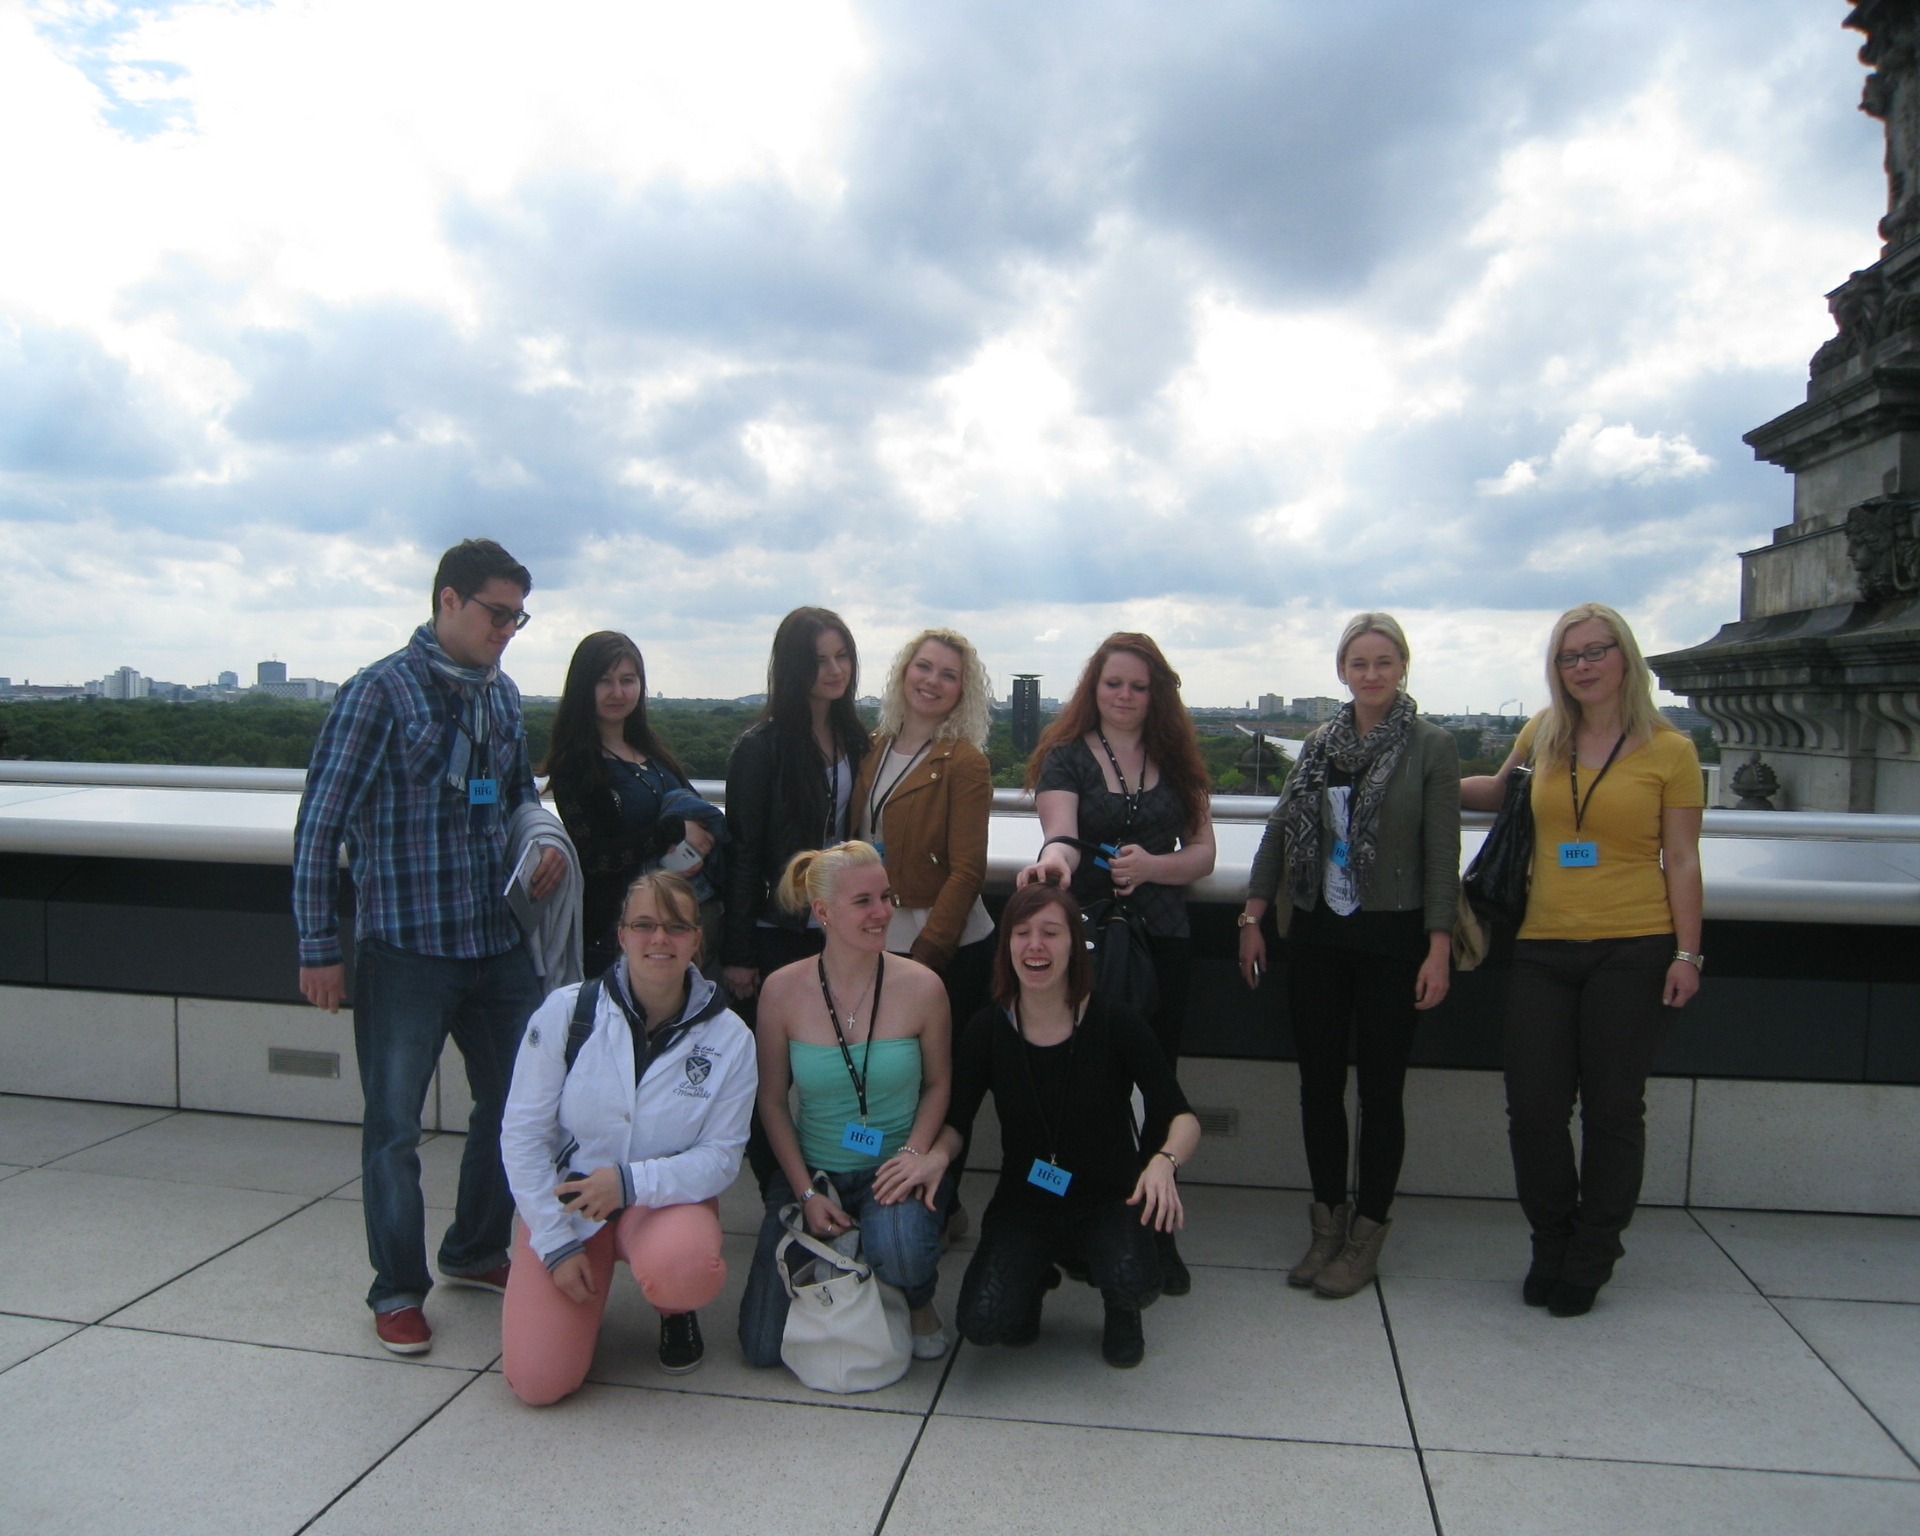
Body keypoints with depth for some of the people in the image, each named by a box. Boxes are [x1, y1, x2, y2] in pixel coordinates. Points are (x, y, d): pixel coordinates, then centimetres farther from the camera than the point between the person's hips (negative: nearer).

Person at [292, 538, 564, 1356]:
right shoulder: (380, 691, -10)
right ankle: (398, 1289, 24)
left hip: (498, 943, 6)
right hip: (405, 948, -6)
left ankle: (475, 1251, 34)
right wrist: (319, 948, -10)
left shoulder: (501, 695, 9)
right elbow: (319, 821, -9)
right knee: (394, 1126, 6)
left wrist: (546, 839, 1)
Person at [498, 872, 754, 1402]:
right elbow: (522, 1133, -8)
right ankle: (582, 1292, 21)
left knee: (683, 1268, -35)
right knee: (539, 1381, -14)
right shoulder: (565, 1012, -13)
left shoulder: (728, 1038, -11)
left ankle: (676, 1312, 5)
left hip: (667, 1198, 0)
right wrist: (556, 1242, -11)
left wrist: (632, 1181, -25)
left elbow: (721, 1156, -10)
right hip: (565, 1198, 0)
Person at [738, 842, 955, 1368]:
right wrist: (807, 1192, -8)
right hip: (811, 1168, 2)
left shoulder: (920, 986, -12)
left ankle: (919, 1303, 2)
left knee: (897, 1247, -37)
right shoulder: (782, 990, -10)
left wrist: (914, 1154, -16)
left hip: (894, 1168, -1)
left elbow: (938, 1084, 1)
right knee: (763, 1347, -1)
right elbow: (772, 1101, -1)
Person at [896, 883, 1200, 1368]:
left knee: (1132, 1281, -33)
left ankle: (1121, 1309, 9)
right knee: (982, 1323, -22)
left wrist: (1164, 1160, -36)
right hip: (1022, 1205, 1)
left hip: (1109, 1203, -1)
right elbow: (956, 1121, -2)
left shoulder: (1116, 1025, -14)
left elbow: (1182, 1117, -13)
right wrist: (936, 1156, -25)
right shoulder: (987, 1031, -8)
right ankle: (1034, 1277, 16)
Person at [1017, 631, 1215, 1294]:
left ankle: (1155, 1231, 22)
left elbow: (1203, 851, 6)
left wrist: (1152, 865, -14)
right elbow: (1061, 834, -18)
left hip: (1162, 944, 2)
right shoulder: (1065, 756, 0)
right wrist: (1054, 859, -41)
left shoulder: (1176, 758, 9)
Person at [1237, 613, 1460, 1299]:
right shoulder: (1319, 746, 9)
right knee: (1319, 1082, 9)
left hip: (1391, 938, -4)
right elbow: (1280, 830, 11)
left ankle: (1366, 1235, 18)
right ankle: (1328, 1224, 24)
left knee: (1379, 1088, 4)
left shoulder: (1432, 747, -4)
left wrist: (1439, 948, -11)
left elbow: (1442, 854, -7)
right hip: (1318, 935, 4)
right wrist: (1253, 918, 7)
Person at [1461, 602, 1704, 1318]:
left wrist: (1687, 952, -4)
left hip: (1633, 949, -2)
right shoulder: (1541, 738, 8)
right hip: (1544, 948, 3)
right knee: (1533, 1109, 2)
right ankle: (1552, 1245, 26)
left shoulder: (1669, 750, 0)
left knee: (1612, 1109, 6)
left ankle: (1589, 1263, 24)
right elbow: (1500, 791, 27)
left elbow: (1681, 862, 1)